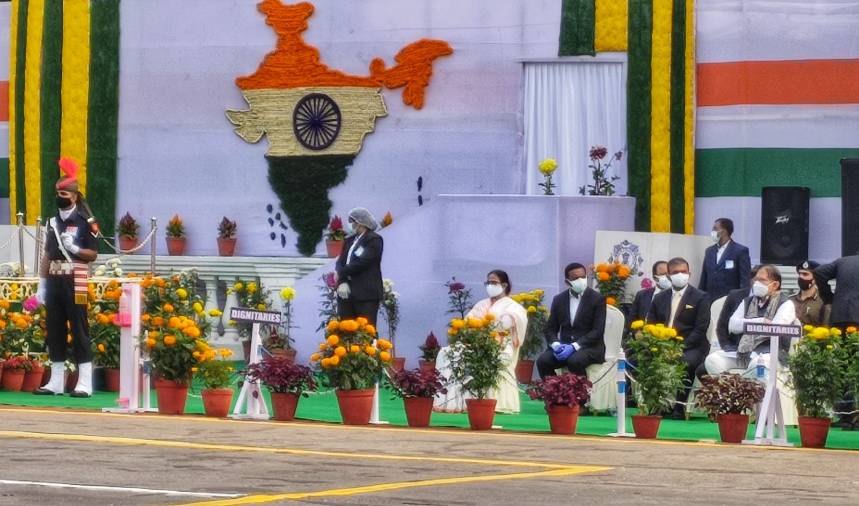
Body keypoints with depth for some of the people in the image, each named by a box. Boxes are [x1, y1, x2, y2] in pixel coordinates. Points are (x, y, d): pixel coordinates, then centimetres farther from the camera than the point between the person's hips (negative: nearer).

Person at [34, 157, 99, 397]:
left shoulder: (84, 222, -5)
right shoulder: (53, 222, 14)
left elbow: (93, 254, -5)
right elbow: (47, 254, 16)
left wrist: (75, 249, -22)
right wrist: (42, 285, 13)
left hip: (75, 281, -6)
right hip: (54, 280, 6)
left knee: (79, 330, -5)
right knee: (54, 329, 8)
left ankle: (85, 384, -4)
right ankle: (56, 382, 14)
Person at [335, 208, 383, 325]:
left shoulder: (374, 239, -5)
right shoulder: (350, 240, 17)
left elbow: (362, 262, -15)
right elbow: (341, 262, 8)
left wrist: (341, 273, -6)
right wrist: (342, 282, -9)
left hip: (367, 294, -7)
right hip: (346, 293, 7)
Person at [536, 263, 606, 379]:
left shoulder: (597, 298, -3)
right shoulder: (559, 299, 10)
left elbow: (598, 331, -10)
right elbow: (550, 329, 10)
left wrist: (574, 347, -22)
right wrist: (556, 345, -13)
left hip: (590, 347, -4)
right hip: (564, 345, 4)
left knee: (575, 361, -36)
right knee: (542, 361, -24)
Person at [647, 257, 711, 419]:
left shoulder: (700, 298, 4)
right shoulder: (660, 299, 18)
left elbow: (700, 330, -6)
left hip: (690, 347, -4)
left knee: (686, 362, -37)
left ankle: (679, 406, -28)